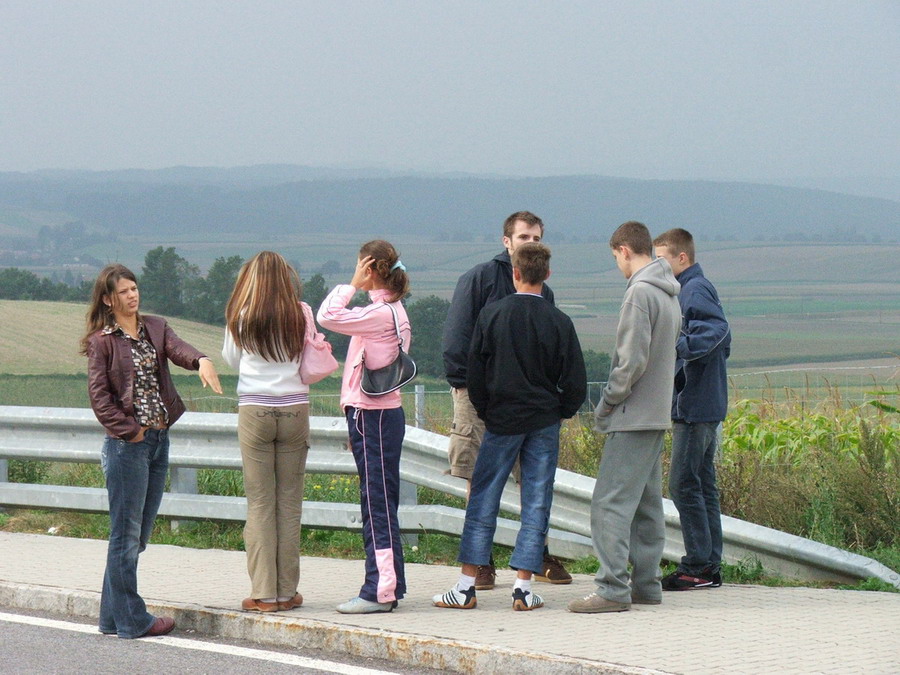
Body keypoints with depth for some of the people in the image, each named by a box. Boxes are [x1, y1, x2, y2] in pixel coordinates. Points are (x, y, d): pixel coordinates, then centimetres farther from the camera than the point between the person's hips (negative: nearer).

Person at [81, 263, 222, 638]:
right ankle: (132, 619, 1)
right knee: (126, 533, -3)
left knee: (138, 533, 11)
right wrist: (129, 431, -14)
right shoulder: (102, 341, -3)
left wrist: (200, 361, -29)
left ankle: (113, 616, 18)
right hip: (126, 444, -7)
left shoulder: (155, 328, 12)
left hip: (159, 439, 7)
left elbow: (177, 348, -8)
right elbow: (98, 395, -8)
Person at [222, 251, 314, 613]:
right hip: (295, 409, 1)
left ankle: (264, 592, 1)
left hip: (254, 410, -1)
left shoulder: (241, 317, -1)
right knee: (290, 501, 6)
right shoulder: (301, 314, -1)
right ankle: (287, 590, 7)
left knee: (260, 502, 2)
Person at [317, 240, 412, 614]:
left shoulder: (381, 313, -17)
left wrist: (352, 285, -10)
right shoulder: (393, 311, 14)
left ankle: (379, 590, -5)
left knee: (377, 503, -7)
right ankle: (391, 584, 18)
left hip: (373, 415, -10)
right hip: (383, 413, 10)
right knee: (381, 504, 13)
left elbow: (328, 316, -23)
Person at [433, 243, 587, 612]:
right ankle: (523, 586, 1)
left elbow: (474, 372, -1)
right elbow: (575, 381, -2)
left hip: (502, 419, 0)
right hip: (544, 421, 0)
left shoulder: (492, 315, -5)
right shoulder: (559, 322, -4)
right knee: (536, 502, 4)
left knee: (483, 499, 4)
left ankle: (466, 585, 1)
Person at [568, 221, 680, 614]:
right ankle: (646, 583, 17)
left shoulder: (639, 292, -16)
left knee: (611, 501, -10)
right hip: (658, 415, 10)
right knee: (646, 503, 13)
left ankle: (612, 588, -15)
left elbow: (633, 361, -21)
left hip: (632, 418, -10)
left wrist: (606, 404, -9)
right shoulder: (670, 294, 13)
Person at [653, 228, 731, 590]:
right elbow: (721, 336, 22)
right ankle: (710, 566, 14)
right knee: (702, 485, 11)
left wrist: (678, 346, -40)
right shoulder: (689, 289, 18)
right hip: (706, 404, 11)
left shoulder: (695, 291, -11)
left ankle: (698, 567, -7)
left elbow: (717, 331, -27)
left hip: (695, 407, -11)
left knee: (684, 484, -9)